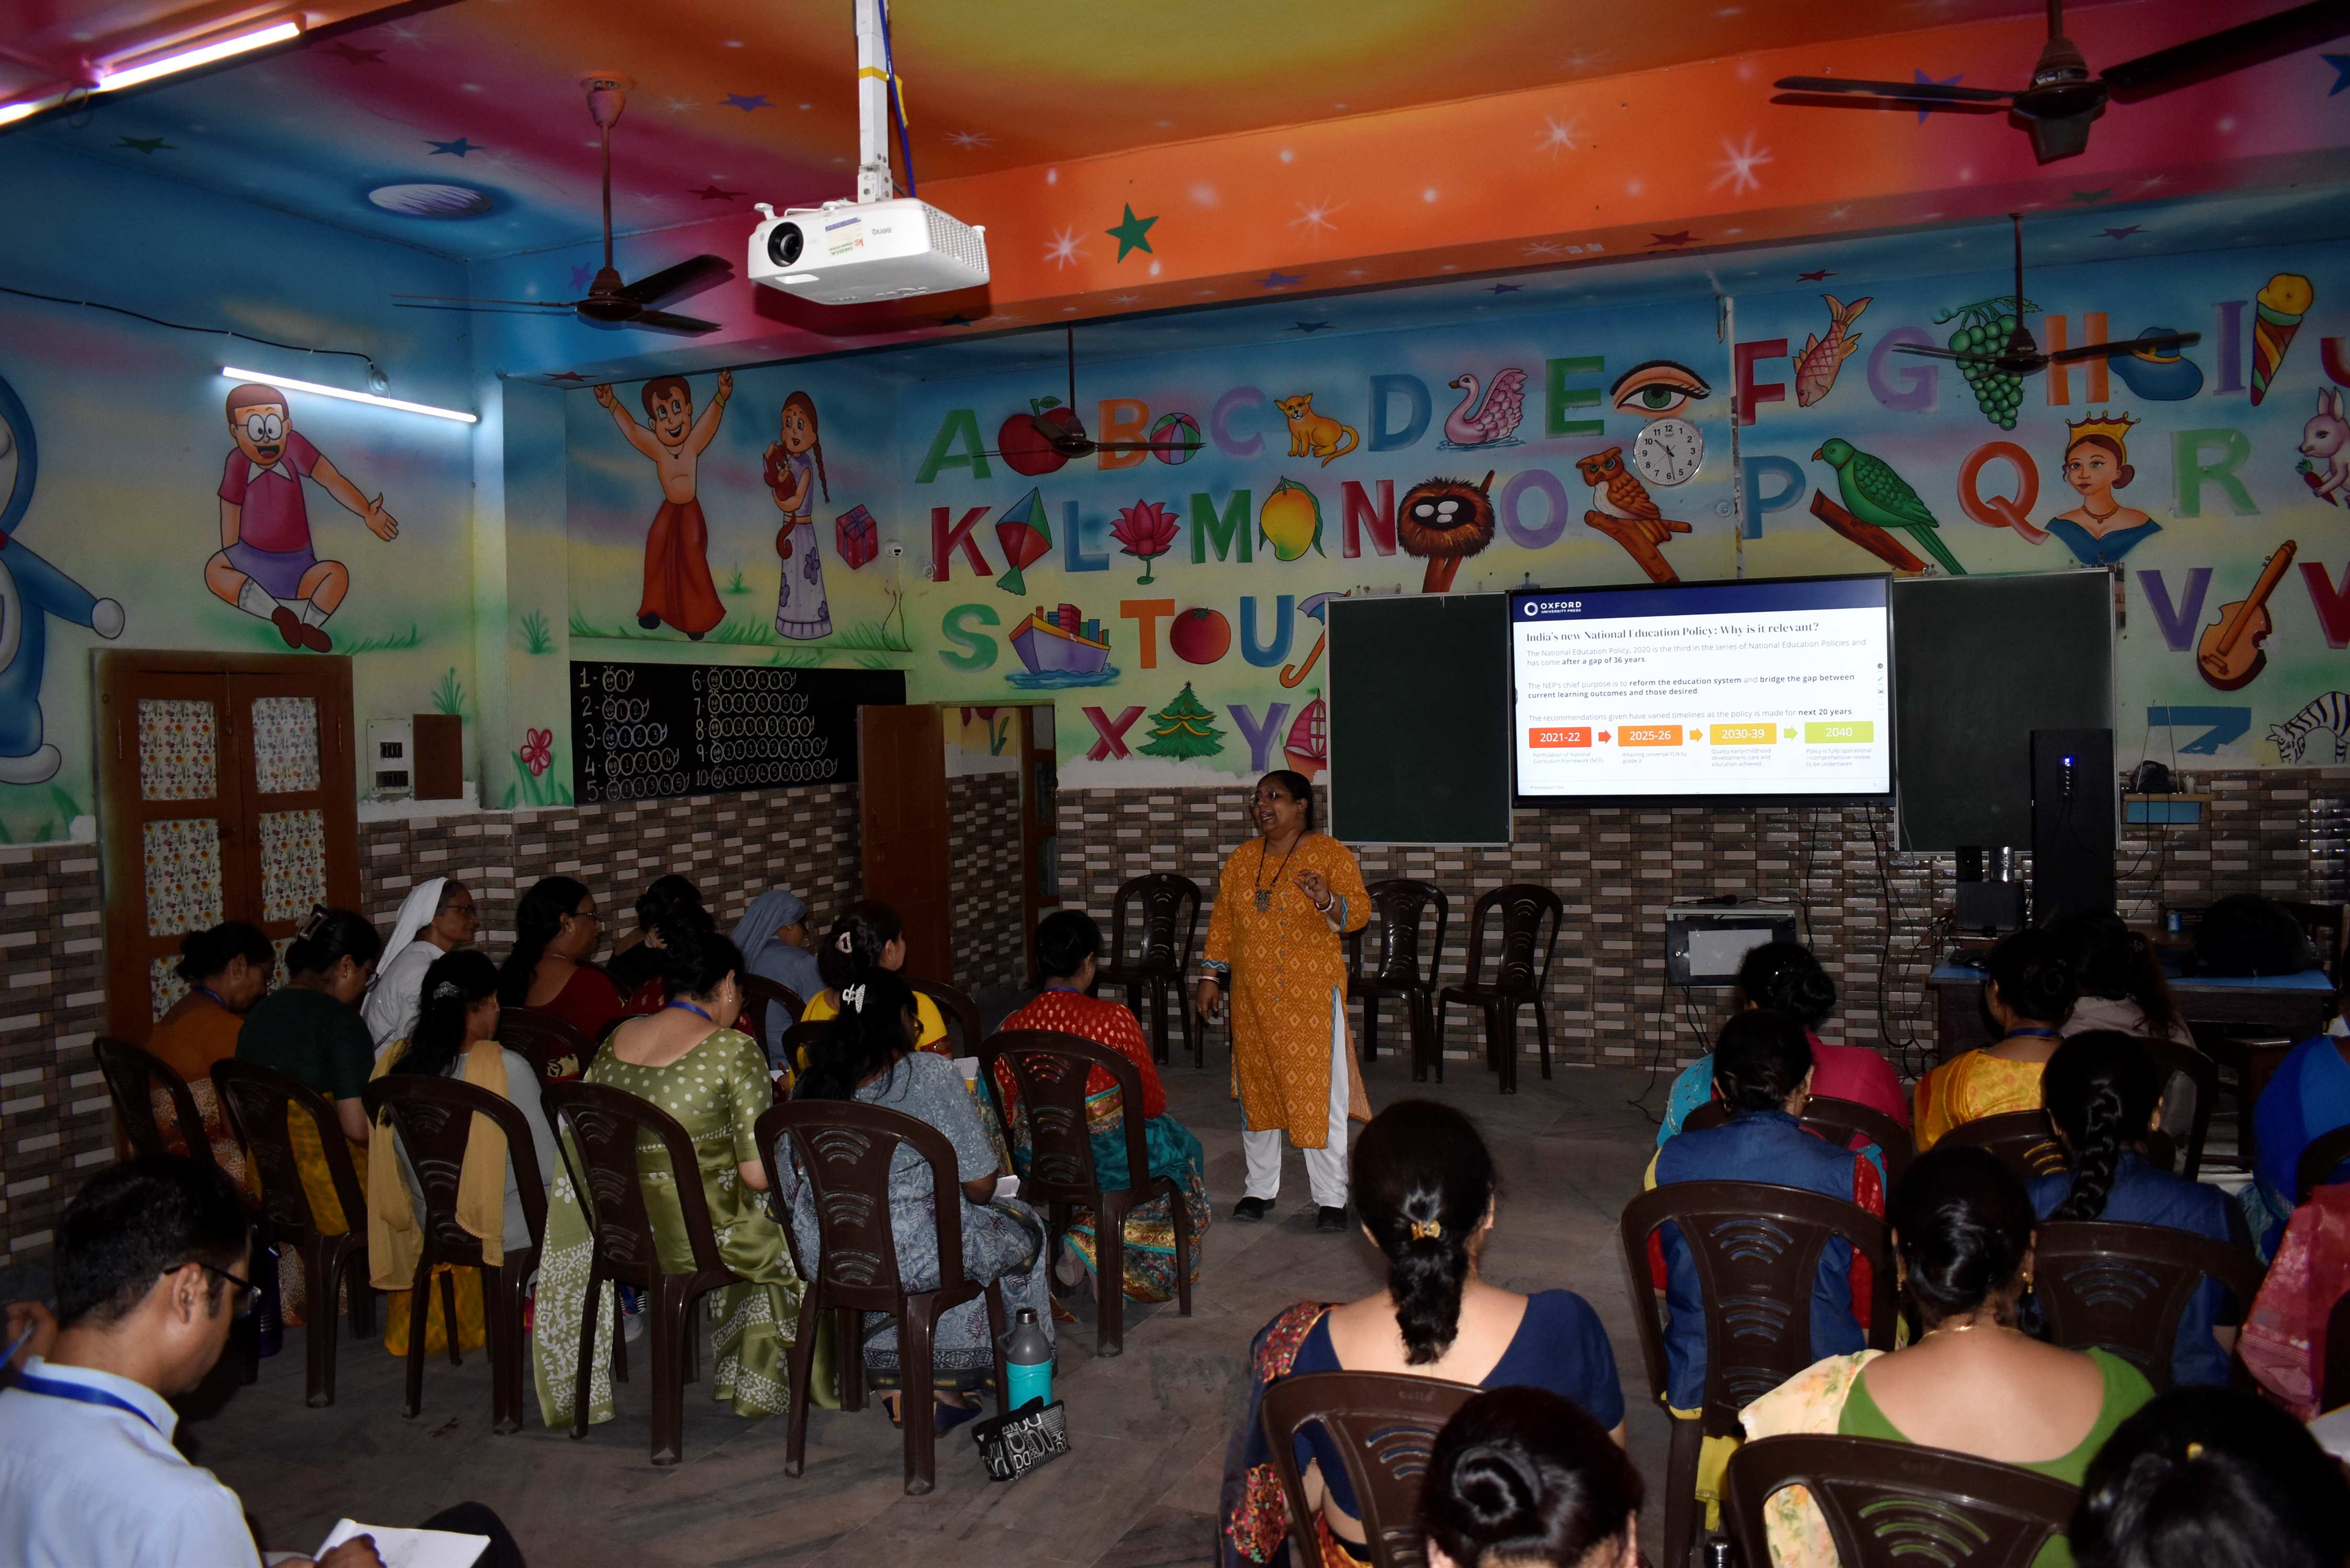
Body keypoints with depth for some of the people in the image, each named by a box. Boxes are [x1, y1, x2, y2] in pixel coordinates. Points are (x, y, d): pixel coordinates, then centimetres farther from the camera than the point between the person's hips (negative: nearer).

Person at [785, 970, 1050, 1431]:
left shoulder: (809, 1084, 3)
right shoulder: (932, 1075, -14)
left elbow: (794, 1179, 14)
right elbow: (979, 1186, -12)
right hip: (912, 1258, -6)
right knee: (1023, 1228, 19)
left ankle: (894, 1383, 31)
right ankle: (944, 1384, 27)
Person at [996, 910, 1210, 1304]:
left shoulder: (1014, 1026, -9)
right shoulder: (1113, 1018, -19)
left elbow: (1003, 1112, 0)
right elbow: (1153, 1103, -10)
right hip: (1106, 1158, -5)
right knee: (1183, 1147, 26)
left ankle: (1075, 1248, 22)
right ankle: (1089, 1245, 13)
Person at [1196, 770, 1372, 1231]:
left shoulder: (1330, 854, -5)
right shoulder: (1242, 860, 10)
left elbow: (1359, 912, -12)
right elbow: (1222, 920, 14)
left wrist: (1327, 901, -32)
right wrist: (1211, 975, 10)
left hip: (1312, 994, -5)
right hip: (1253, 996, 5)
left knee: (1319, 1090, -3)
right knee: (1257, 1088, 11)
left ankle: (1331, 1198, 7)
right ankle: (1260, 1188, 25)